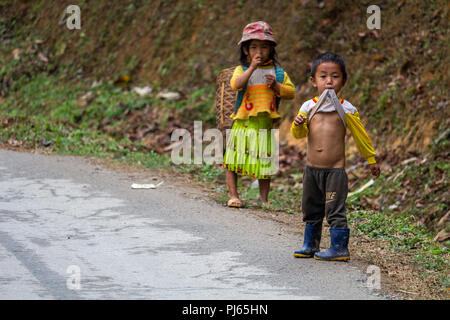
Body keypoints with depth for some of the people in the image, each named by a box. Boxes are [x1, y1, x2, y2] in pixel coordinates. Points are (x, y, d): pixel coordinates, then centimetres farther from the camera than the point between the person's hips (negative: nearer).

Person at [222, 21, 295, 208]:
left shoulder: (278, 72, 8)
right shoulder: (242, 70, 1)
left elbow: (291, 92, 6)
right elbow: (235, 84, -18)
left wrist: (276, 86, -11)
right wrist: (252, 67, -23)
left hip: (265, 125, 1)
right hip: (243, 123, -1)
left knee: (264, 163, 6)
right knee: (234, 161, -1)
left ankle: (264, 198, 15)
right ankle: (233, 195, 9)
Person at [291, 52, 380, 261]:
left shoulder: (346, 110, -4)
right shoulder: (308, 107, 3)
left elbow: (360, 135, 6)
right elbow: (298, 134, 3)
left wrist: (371, 159, 12)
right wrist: (298, 124, -20)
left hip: (335, 170, -4)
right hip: (312, 168, 4)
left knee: (335, 210, -6)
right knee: (311, 210, 14)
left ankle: (339, 248, 0)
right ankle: (310, 245, 27)